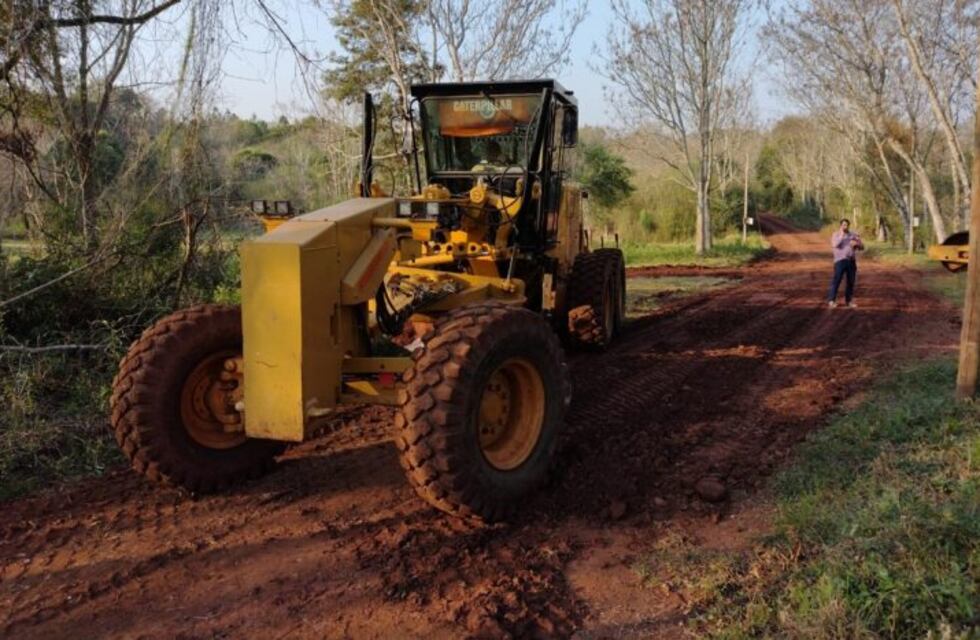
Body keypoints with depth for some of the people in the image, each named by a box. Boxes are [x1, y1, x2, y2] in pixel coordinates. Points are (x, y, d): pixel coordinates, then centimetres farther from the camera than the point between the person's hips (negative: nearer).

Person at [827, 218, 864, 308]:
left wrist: (857, 244, -10)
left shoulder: (853, 235, 14)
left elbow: (862, 247, 11)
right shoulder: (836, 235, 3)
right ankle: (831, 300, -11)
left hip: (852, 261, 4)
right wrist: (841, 235, -17)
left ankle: (849, 300, 12)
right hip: (840, 260, -4)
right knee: (836, 280, -12)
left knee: (851, 282, 5)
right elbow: (834, 245, -15)